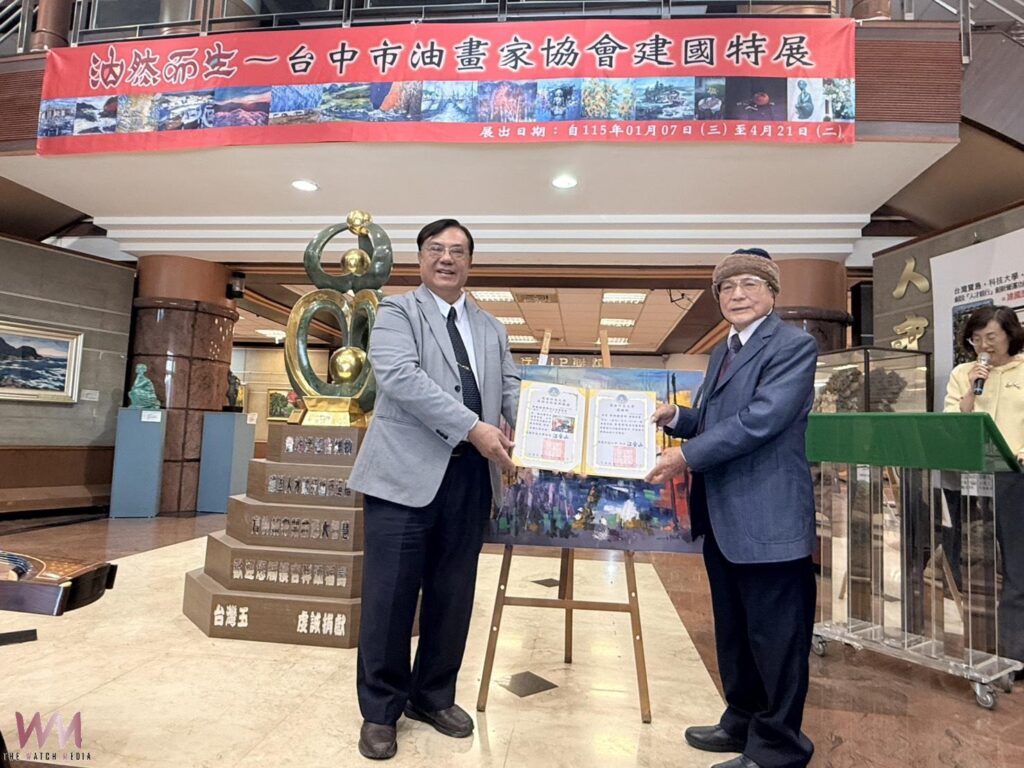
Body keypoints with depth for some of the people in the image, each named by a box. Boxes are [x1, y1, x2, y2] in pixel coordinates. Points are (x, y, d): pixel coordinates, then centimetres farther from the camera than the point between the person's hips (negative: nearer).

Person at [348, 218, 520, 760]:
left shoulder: (491, 329, 19)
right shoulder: (396, 311, 2)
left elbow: (511, 387, 11)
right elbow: (401, 376, -14)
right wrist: (472, 427, -21)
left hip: (471, 477, 5)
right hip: (408, 473, -4)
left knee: (453, 596, 13)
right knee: (390, 595, 3)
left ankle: (434, 697, 32)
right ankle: (381, 710, 23)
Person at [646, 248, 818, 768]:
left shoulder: (794, 346, -10)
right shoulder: (723, 351, 16)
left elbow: (760, 419, -22)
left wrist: (685, 457, -20)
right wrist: (676, 417, 1)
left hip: (768, 518, -9)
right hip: (721, 517, 9)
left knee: (774, 637, 5)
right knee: (732, 630, 20)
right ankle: (743, 722, 38)